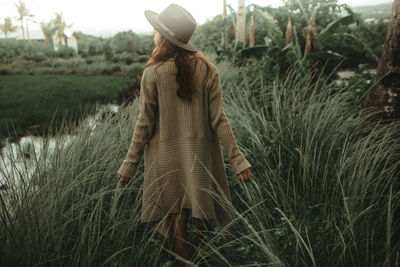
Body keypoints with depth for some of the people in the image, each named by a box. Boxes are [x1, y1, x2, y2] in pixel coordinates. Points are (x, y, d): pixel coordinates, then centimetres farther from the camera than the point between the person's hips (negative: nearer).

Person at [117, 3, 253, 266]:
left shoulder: (153, 73, -11)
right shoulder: (207, 70, -6)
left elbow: (145, 124, -8)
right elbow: (218, 119, -8)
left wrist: (130, 164, 2)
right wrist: (238, 159, -2)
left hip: (167, 156, -1)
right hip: (201, 155, 2)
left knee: (177, 220, 12)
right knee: (202, 219, 16)